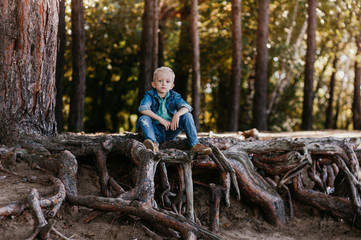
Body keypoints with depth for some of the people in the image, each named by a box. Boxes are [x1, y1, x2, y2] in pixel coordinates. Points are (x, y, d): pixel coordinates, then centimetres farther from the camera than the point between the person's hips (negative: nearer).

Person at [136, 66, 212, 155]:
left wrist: (177, 114, -34)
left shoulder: (174, 96, 4)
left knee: (187, 115, -14)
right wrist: (160, 119, -26)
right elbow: (143, 108, -20)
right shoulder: (150, 95, -2)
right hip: (155, 131, -2)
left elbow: (186, 107, -12)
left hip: (170, 132, 2)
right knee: (143, 119, -28)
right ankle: (154, 144, -48)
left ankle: (195, 144, -20)